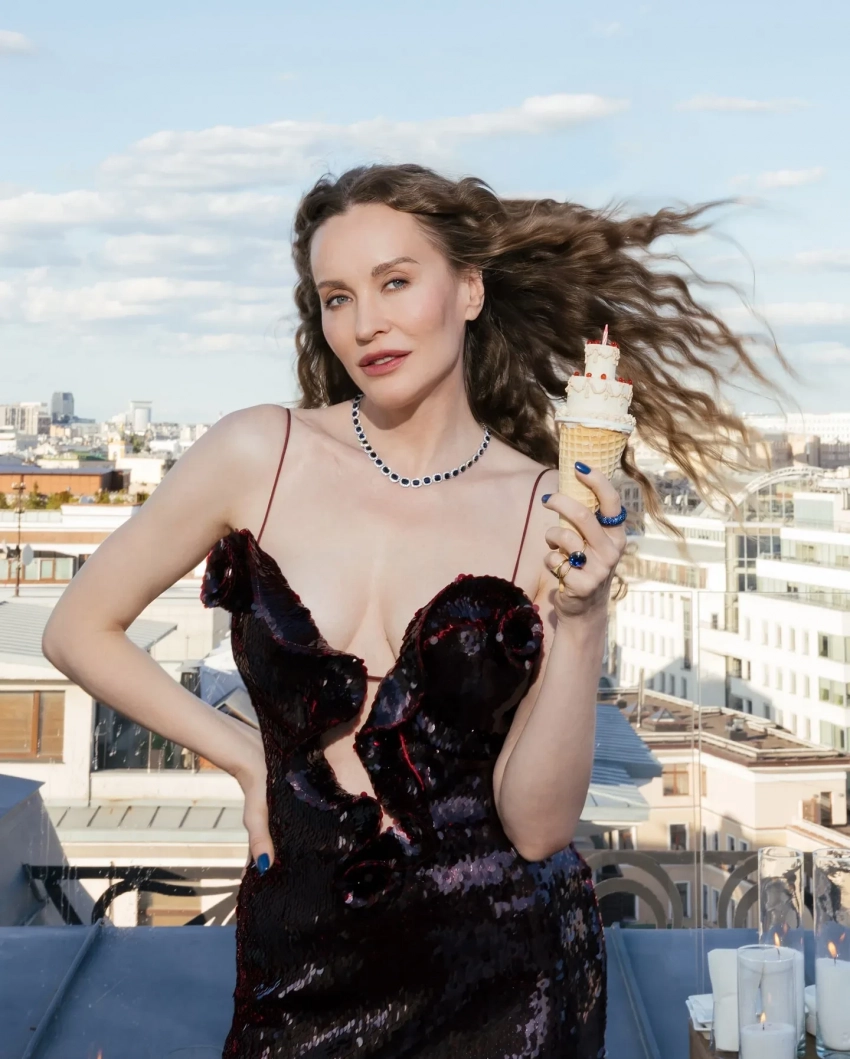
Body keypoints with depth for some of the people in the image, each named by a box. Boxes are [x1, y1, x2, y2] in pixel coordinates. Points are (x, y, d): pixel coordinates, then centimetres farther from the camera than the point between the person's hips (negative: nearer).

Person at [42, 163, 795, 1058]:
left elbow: (536, 828, -11)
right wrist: (242, 754, 0)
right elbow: (78, 631, 4)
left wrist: (581, 621, -22)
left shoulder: (553, 512, -8)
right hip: (299, 963, 1)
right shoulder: (260, 454, -7)